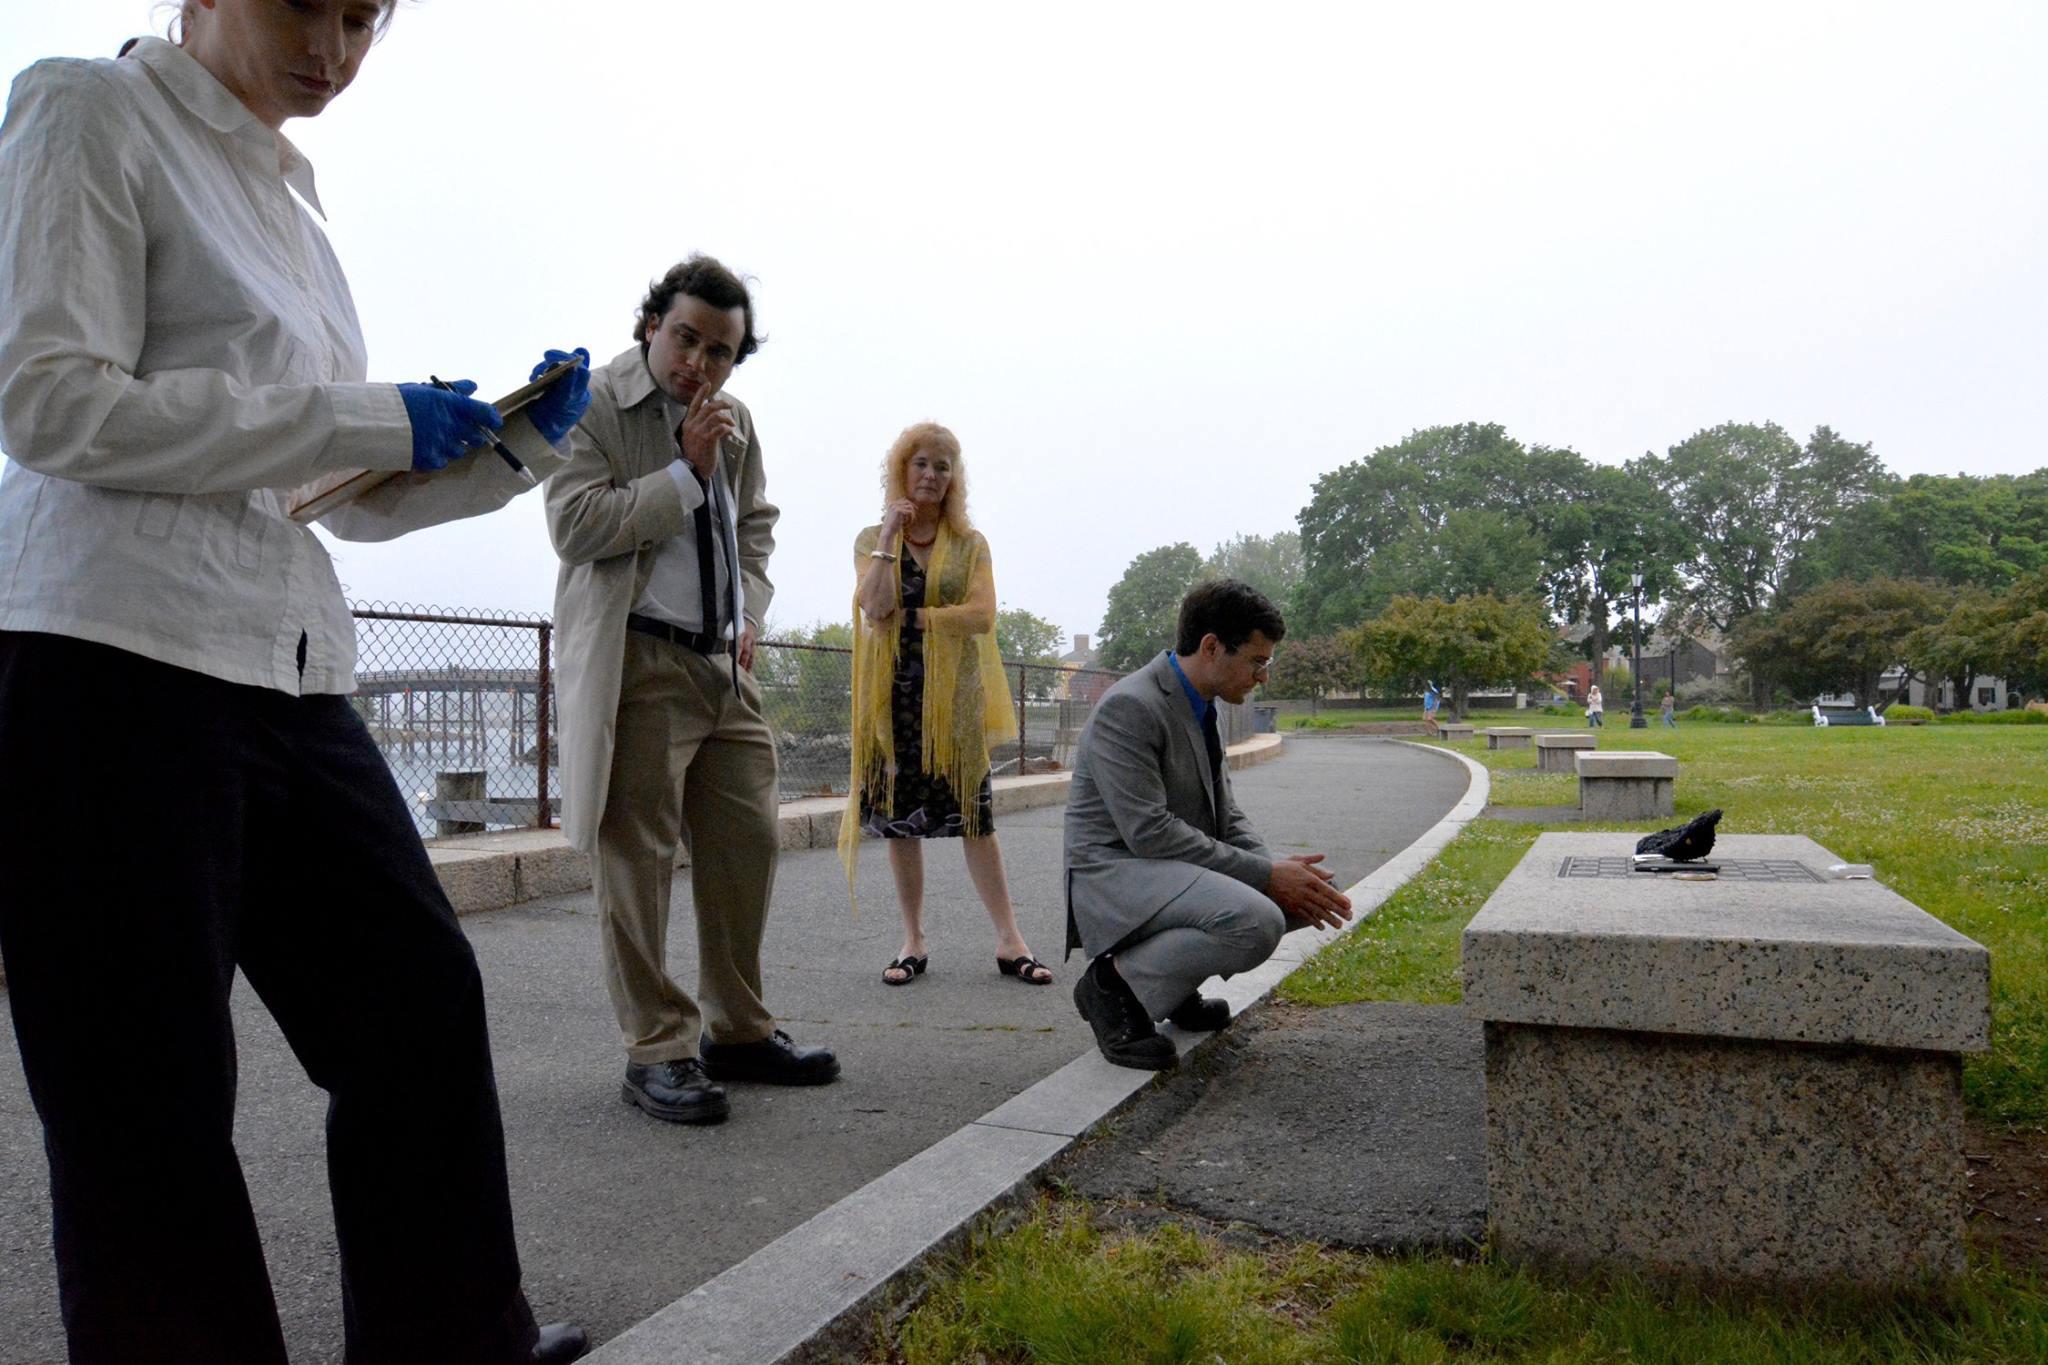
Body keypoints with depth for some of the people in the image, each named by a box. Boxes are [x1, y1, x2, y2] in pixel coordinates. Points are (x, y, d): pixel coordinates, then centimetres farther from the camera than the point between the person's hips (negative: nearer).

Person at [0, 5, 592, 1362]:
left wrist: (511, 442, 5)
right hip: (117, 653, -7)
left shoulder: (288, 195, 22)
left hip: (290, 672, 8)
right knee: (149, 1092, 2)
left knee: (420, 993, 10)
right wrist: (374, 418, -11)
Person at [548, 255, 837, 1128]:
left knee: (747, 842, 8)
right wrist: (687, 470, -15)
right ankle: (657, 1050, 8)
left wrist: (749, 612, 11)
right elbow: (575, 524, -14)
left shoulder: (735, 419, 15)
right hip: (636, 663, -7)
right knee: (637, 855, -3)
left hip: (722, 663, 7)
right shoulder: (594, 402, -4)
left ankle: (737, 1031, 21)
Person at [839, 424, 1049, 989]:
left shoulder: (969, 544, 8)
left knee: (974, 814, -2)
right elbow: (873, 606, -10)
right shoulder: (871, 540, 9)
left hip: (954, 694, -1)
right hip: (893, 694, 1)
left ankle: (1009, 940, 2)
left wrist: (911, 617, -10)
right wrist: (890, 535, -11)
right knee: (900, 819, 4)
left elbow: (982, 615, -8)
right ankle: (913, 941, 14)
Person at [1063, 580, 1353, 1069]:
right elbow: (1149, 830, -25)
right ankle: (1116, 982, -9)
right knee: (1256, 922, -30)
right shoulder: (1128, 708, -19)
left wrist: (1278, 867, -6)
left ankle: (1175, 986, 11)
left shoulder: (1201, 707, 11)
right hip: (1115, 874, -10)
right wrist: (1265, 875, -22)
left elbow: (1224, 817, 14)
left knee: (1309, 888, 4)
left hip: (1179, 868, 10)